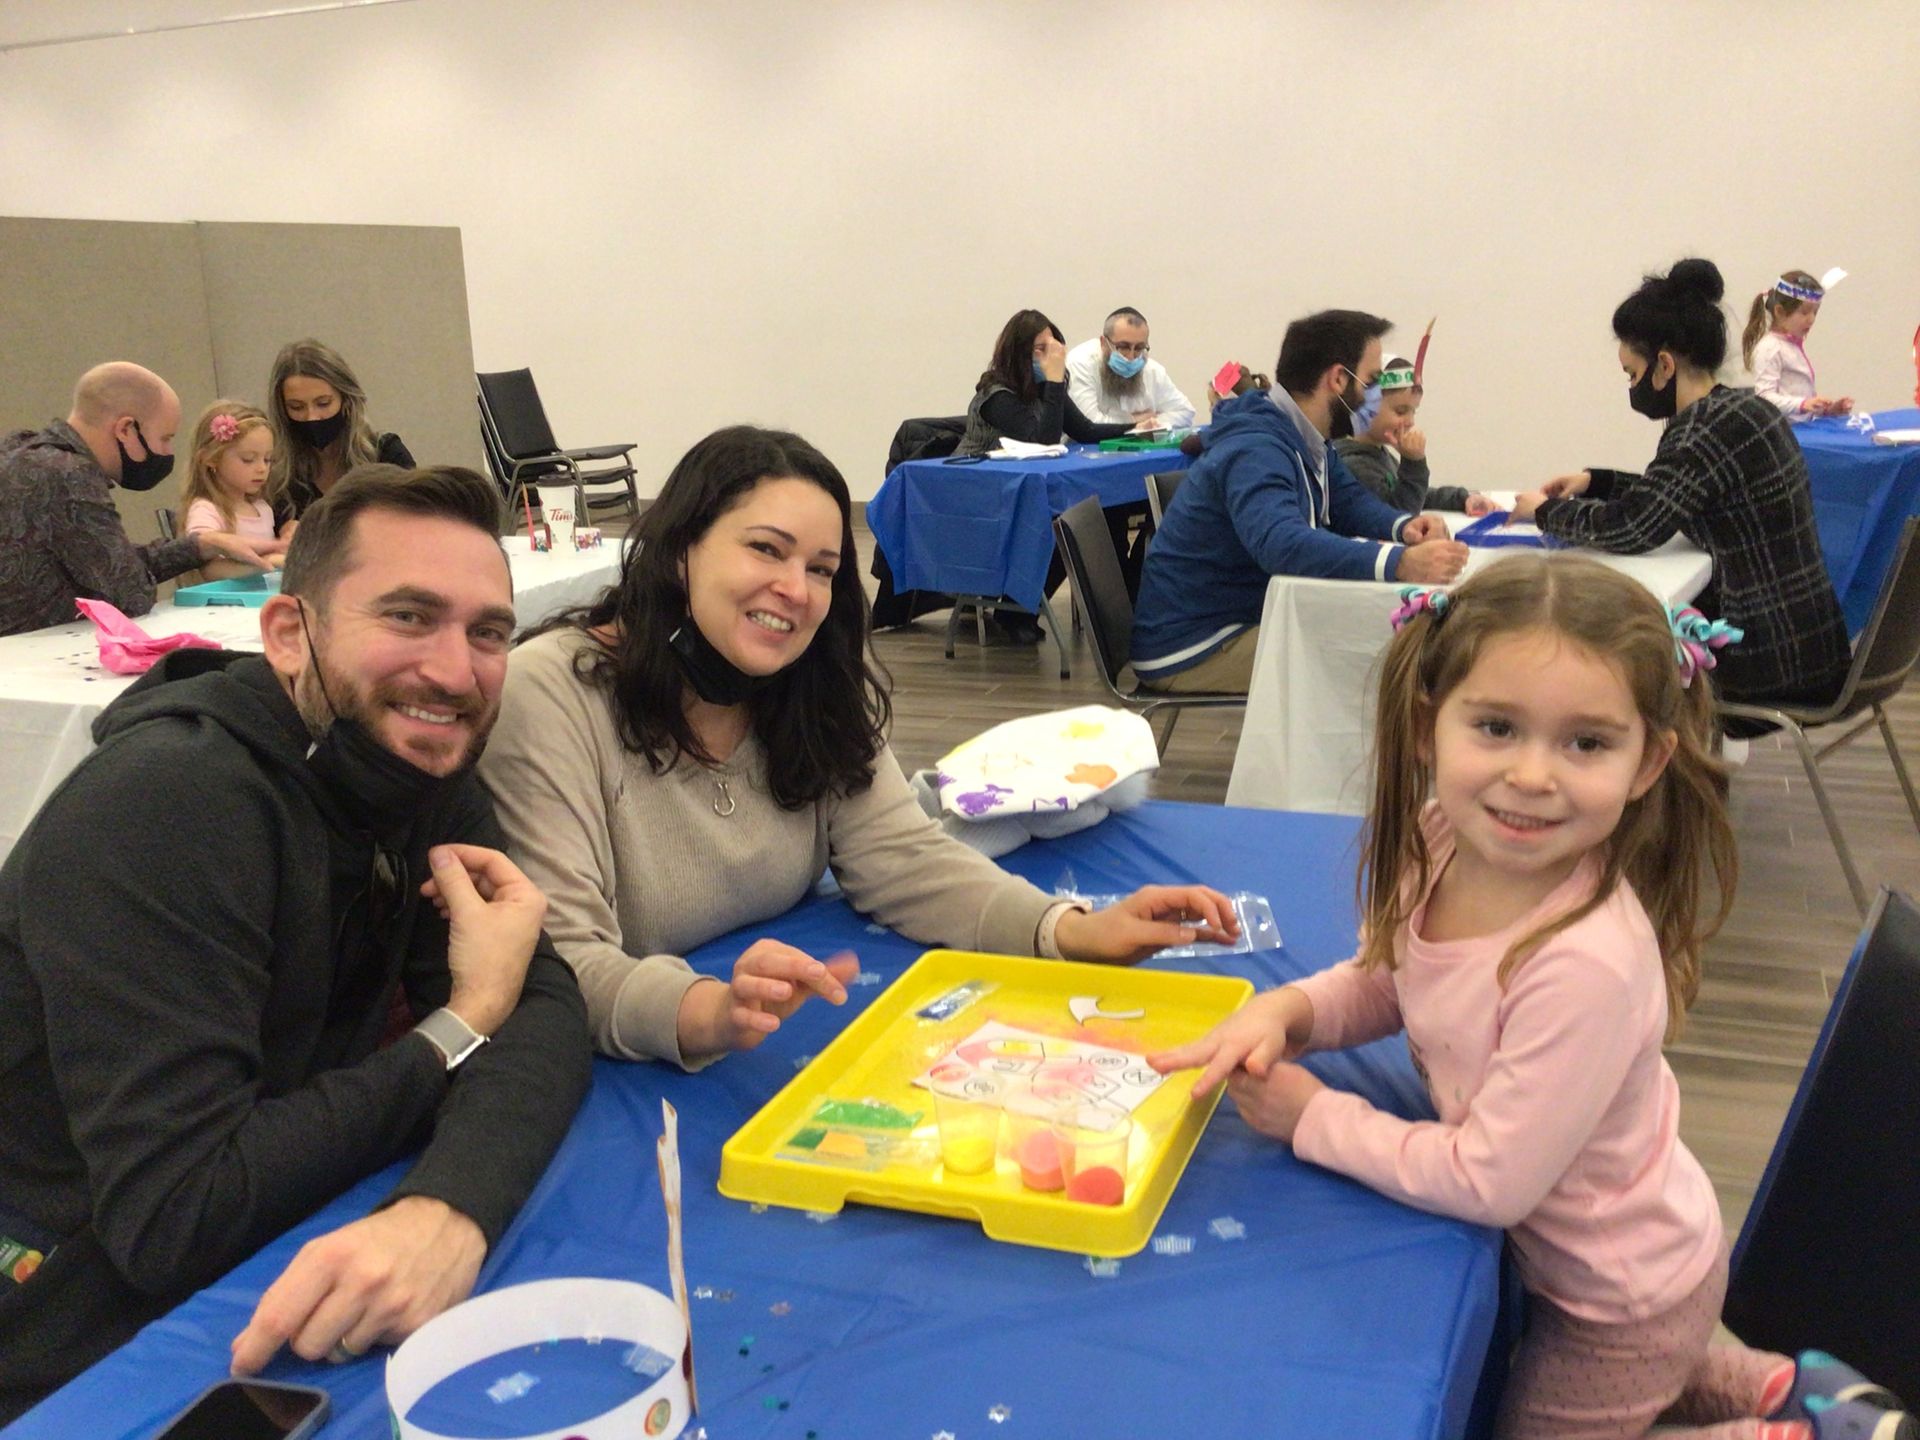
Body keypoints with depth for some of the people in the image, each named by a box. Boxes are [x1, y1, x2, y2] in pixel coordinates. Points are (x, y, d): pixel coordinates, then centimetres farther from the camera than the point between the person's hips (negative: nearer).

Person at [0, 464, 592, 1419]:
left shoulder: (422, 767, -3)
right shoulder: (164, 804, -26)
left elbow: (546, 1010, -15)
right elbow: (171, 1217, -30)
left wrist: (448, 1210, -35)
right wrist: (462, 1029, -22)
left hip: (265, 1299, 7)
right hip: (84, 1367, -6)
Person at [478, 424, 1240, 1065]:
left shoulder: (819, 692, 2)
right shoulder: (548, 696, -18)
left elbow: (903, 859, -6)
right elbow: (562, 964, -24)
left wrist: (1074, 931, -22)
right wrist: (712, 1011, -43)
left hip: (780, 1058, 3)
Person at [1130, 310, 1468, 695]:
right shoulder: (1255, 450, -26)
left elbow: (1350, 501, 13)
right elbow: (1282, 543, -43)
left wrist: (1402, 526, -11)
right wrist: (1399, 563, -54)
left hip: (1247, 617, 10)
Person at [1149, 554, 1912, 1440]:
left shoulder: (1589, 962, -40)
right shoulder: (1439, 842, -18)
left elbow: (1487, 1183, -31)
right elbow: (1386, 983, 1)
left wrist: (1312, 1118, -22)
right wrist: (1284, 1011, -18)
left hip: (1623, 1297, -7)